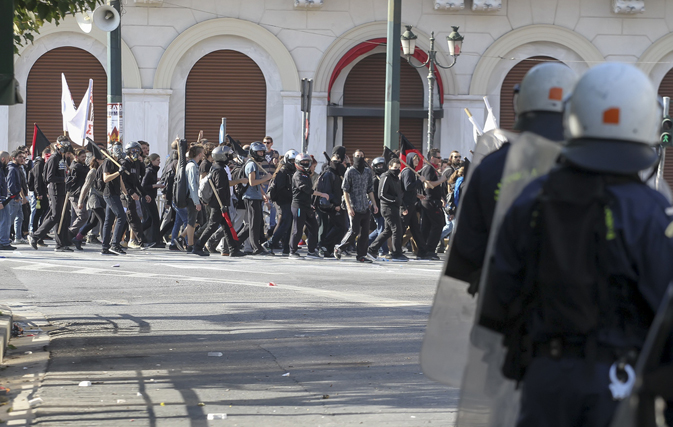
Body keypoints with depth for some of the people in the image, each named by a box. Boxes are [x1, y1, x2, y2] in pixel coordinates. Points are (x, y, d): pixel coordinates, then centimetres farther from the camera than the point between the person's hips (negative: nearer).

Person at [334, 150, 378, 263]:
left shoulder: (368, 172, 12)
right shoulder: (350, 172, -4)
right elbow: (345, 191, -5)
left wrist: (374, 204, 10)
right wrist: (349, 207, -12)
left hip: (365, 207, 5)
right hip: (354, 207, -5)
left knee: (365, 232, 2)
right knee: (354, 231, -7)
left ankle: (362, 255, 9)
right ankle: (339, 248, 12)